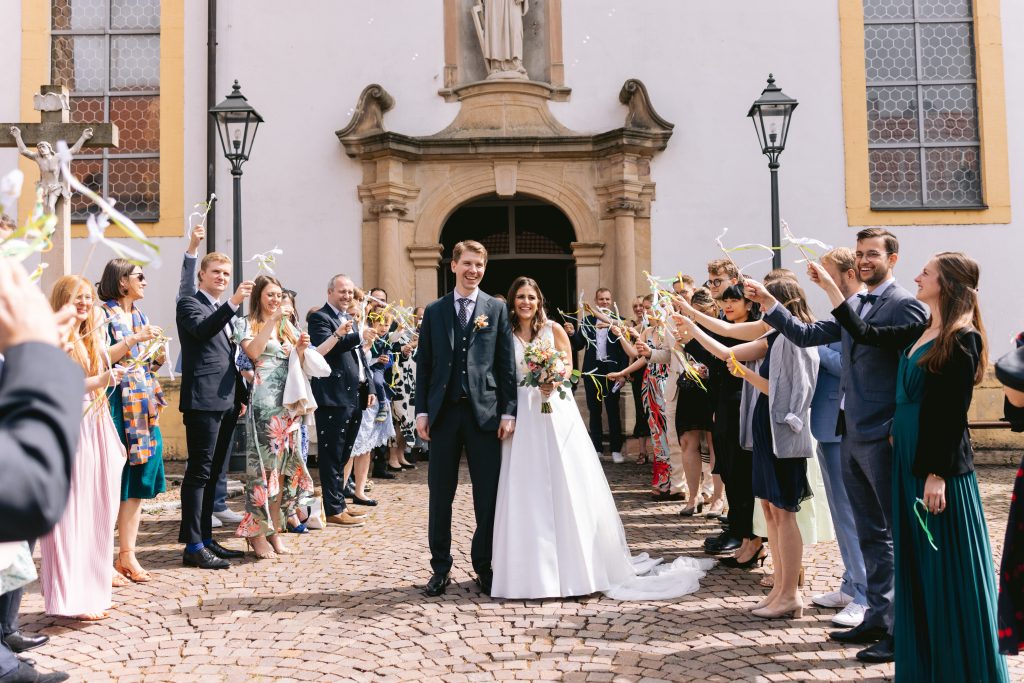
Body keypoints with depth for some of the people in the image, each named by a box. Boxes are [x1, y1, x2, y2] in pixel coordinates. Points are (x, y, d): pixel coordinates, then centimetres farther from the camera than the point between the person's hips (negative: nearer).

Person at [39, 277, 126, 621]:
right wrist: (98, 381, -25)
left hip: (96, 430, 7)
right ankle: (70, 599, 3)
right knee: (69, 515, -4)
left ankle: (92, 592, 16)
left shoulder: (93, 338, 16)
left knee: (96, 514, 8)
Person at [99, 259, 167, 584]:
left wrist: (157, 358, 2)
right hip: (116, 404, -7)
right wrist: (134, 339, -18)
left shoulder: (140, 316, 17)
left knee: (138, 482, 7)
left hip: (143, 407, 7)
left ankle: (127, 554, 14)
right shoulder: (103, 314, -5)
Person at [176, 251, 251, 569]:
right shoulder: (189, 303, -2)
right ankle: (193, 547, -5)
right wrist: (233, 303, -33)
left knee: (213, 473, 12)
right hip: (203, 400, -8)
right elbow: (203, 329, -24)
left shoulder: (225, 311, 22)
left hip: (227, 402, 9)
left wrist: (241, 395, 20)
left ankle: (205, 538, 20)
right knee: (199, 472, -8)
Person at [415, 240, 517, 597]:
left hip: (484, 411, -1)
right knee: (440, 493, 7)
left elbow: (507, 364, 3)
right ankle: (440, 568, 19)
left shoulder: (497, 309, 6)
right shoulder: (434, 311, 9)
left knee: (487, 494, 4)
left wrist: (508, 411, -4)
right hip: (444, 412, 1)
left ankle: (484, 566, 18)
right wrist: (421, 411, 1)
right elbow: (424, 364, 8)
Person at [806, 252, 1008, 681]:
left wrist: (938, 475, -18)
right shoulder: (920, 332, 10)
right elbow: (864, 333, 15)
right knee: (916, 569, 14)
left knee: (947, 573, 1)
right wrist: (827, 284, 14)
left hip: (941, 465, -8)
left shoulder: (962, 340, -13)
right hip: (908, 460, 8)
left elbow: (955, 414, -16)